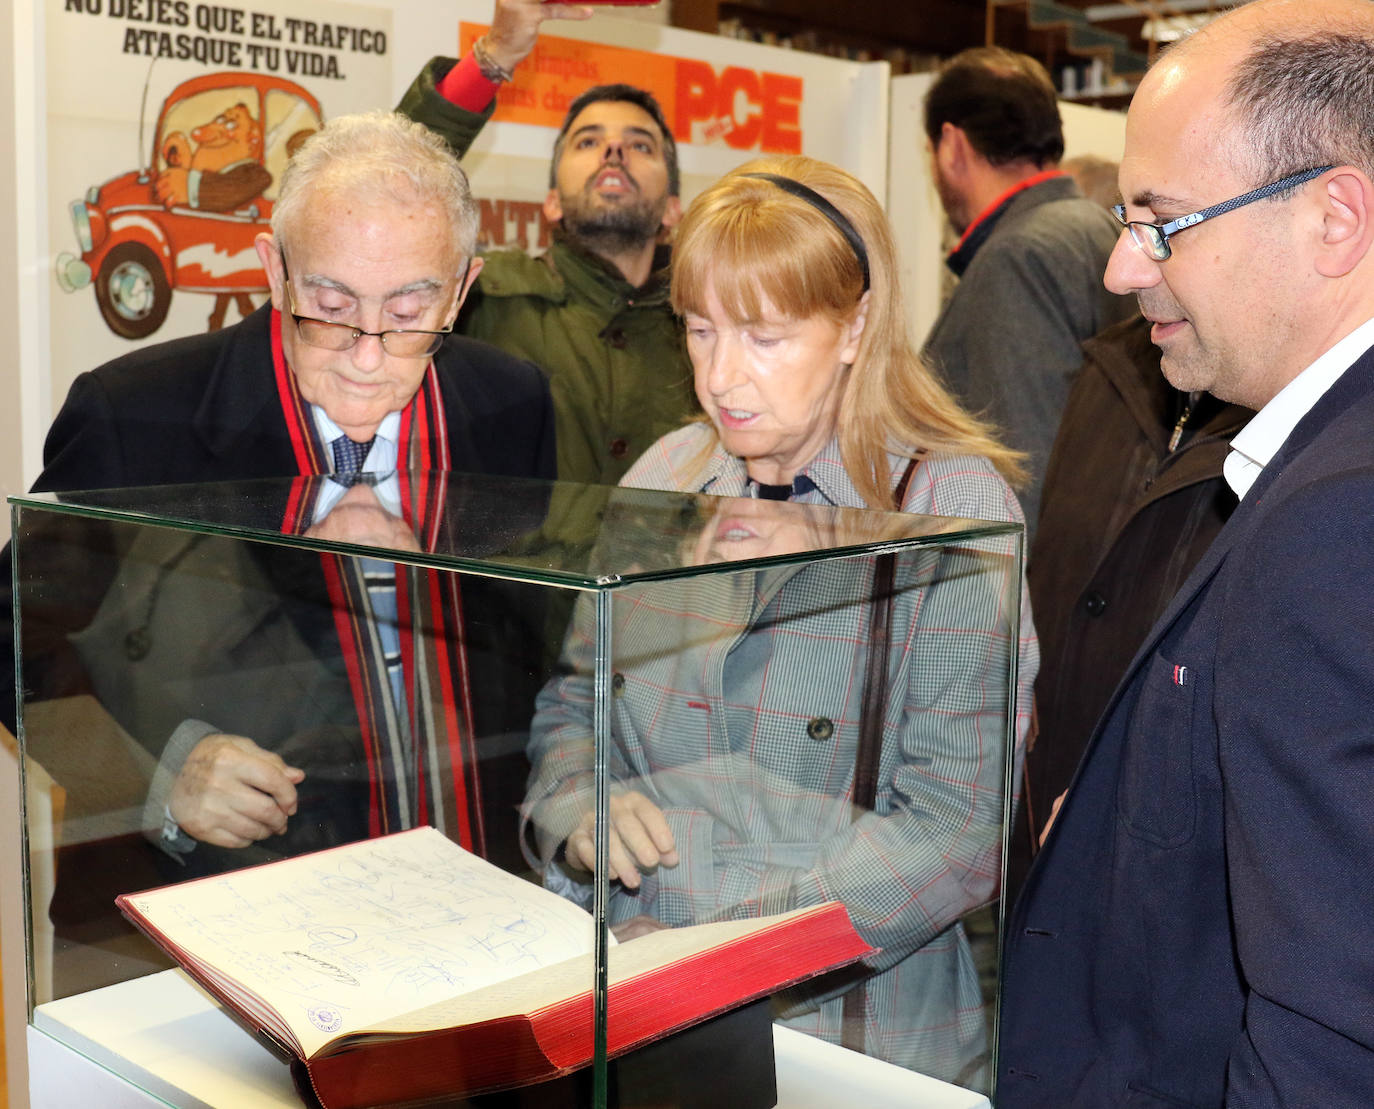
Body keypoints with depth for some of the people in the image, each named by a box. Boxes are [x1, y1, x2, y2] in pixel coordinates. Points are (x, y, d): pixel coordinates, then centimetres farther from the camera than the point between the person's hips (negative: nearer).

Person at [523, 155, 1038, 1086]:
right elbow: (569, 701, 19)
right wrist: (575, 805, -3)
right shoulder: (666, 478, 11)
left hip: (850, 1021, -3)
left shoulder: (954, 508, -5)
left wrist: (718, 951, -18)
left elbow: (957, 830, -11)